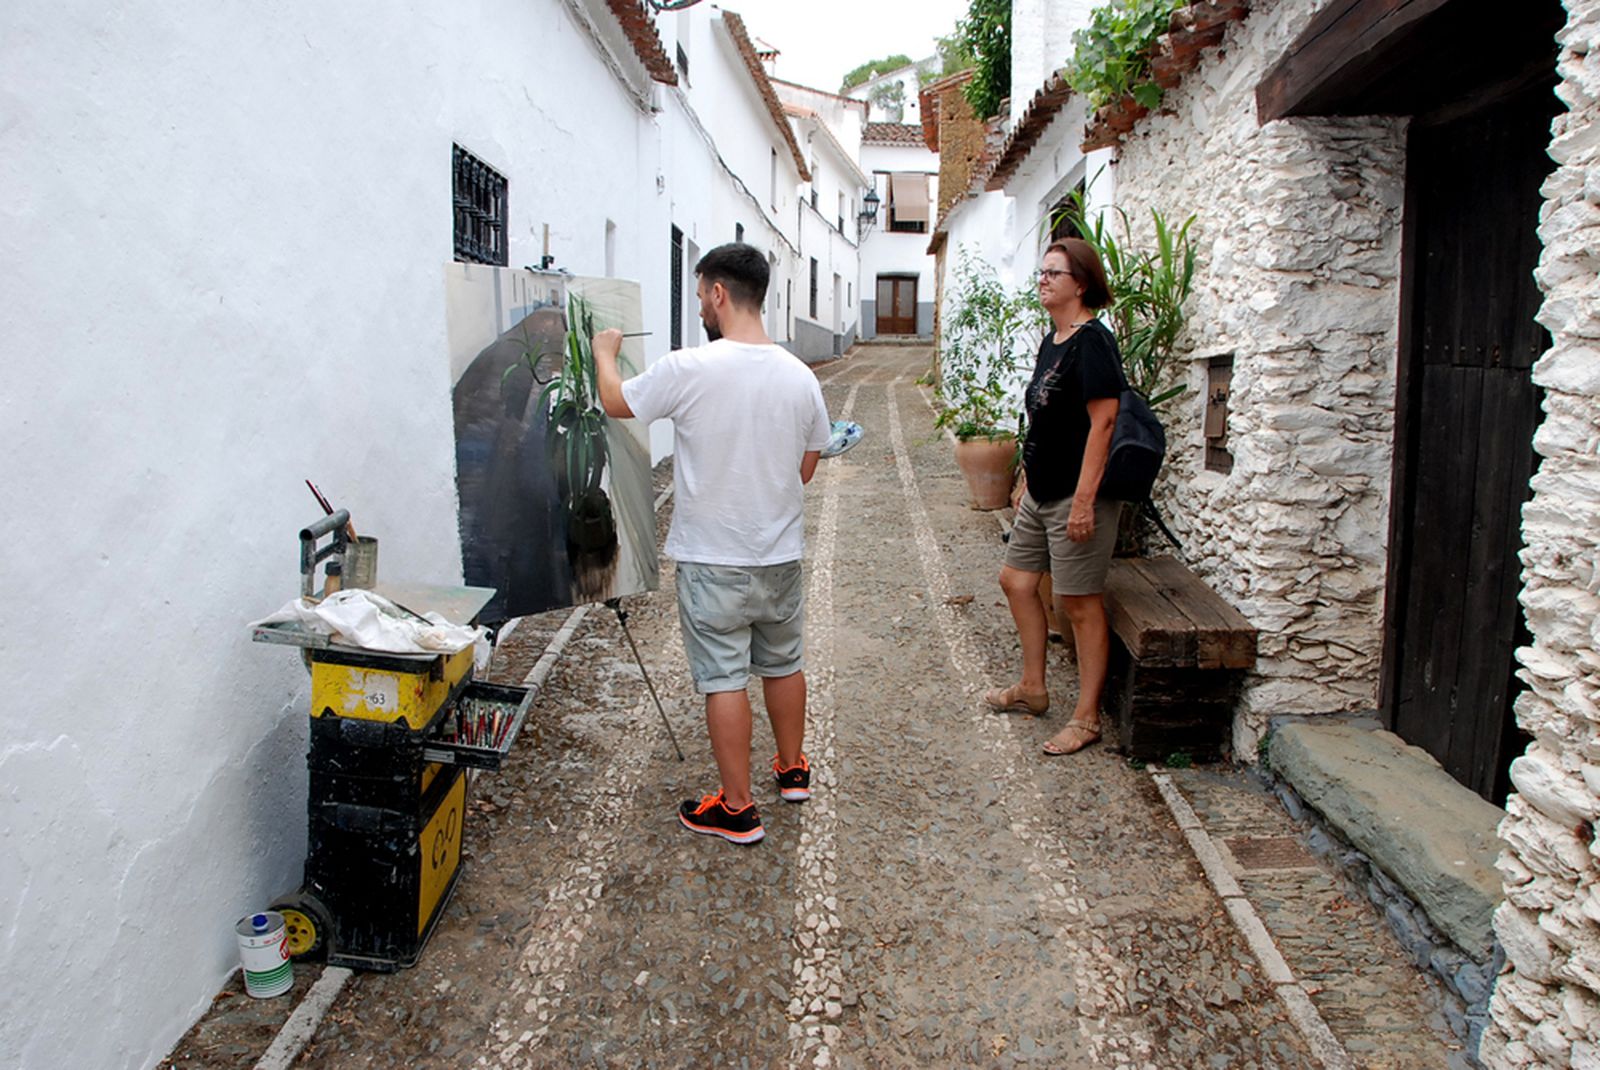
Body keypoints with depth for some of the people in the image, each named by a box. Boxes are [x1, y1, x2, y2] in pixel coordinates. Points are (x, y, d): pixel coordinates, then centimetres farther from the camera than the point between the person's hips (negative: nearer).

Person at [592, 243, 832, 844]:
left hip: (712, 559, -5)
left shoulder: (688, 370, -17)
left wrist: (605, 352, 19)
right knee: (783, 664, 20)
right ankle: (793, 770, 38)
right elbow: (806, 469, 7)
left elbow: (615, 403, 0)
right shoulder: (800, 377, -3)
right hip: (781, 553, 5)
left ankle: (736, 809, 13)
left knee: (724, 679, 4)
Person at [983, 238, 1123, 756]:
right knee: (1016, 579, 16)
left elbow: (1102, 423, -22)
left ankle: (1087, 717, 13)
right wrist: (1026, 480, 21)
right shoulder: (1051, 342, 13)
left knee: (1081, 604, -1)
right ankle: (1032, 687, 33)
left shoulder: (1092, 342, -16)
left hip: (1077, 496, -10)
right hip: (1042, 493, 10)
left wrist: (1084, 499, -25)